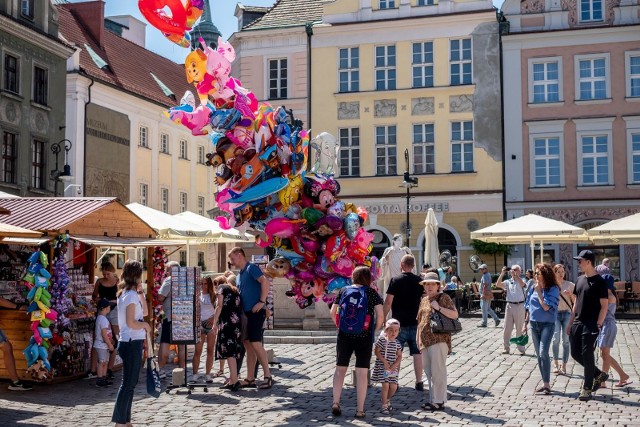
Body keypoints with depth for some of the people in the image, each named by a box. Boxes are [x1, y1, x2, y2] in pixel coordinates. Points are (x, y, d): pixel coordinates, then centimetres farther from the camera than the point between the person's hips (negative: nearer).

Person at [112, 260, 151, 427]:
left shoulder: (127, 294, 14)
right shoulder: (131, 295, -15)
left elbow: (145, 312, 19)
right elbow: (131, 323, -23)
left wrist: (141, 293, 12)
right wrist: (145, 325, -6)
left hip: (129, 343, 10)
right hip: (132, 343, -10)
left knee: (130, 383, 14)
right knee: (128, 384, -5)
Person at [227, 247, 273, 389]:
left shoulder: (251, 268, -8)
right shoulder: (239, 275, 19)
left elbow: (265, 281, -22)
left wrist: (262, 302, -24)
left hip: (256, 312, -9)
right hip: (245, 313, 9)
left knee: (255, 343, -13)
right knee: (248, 345, 8)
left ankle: (268, 376, -7)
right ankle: (250, 379, 11)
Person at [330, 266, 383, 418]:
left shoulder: (344, 290, 5)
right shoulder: (372, 293, -1)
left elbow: (332, 312, 4)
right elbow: (380, 315, -9)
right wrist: (375, 330, 5)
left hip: (344, 335, 2)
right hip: (364, 336, -2)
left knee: (340, 368, 13)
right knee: (362, 372, 3)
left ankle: (335, 403, 3)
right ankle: (360, 410, 4)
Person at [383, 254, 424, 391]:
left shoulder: (395, 280, -7)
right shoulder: (419, 281, 3)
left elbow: (388, 302, -10)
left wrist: (383, 318, -1)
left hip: (399, 323, -3)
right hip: (416, 323, 3)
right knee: (417, 353, 6)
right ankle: (419, 382, 8)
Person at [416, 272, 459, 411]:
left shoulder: (443, 298, -3)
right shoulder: (424, 300, 18)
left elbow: (455, 315, -13)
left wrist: (439, 308, -20)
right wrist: (418, 338, 20)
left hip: (438, 340, -8)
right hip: (425, 341, 8)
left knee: (437, 372, -7)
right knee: (429, 372, 12)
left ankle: (439, 401, -4)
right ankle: (433, 400, 19)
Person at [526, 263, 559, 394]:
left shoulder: (553, 289, -9)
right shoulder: (533, 289, 8)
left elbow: (546, 307, -18)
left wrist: (539, 292, -13)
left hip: (547, 324, -6)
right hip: (534, 324, 6)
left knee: (543, 353, -18)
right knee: (539, 355, 9)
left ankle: (547, 384, -13)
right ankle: (545, 383, 17)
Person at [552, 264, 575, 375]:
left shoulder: (570, 285, 6)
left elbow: (575, 302, 7)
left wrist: (571, 294, -11)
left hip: (567, 313, 1)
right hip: (555, 313, -1)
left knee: (566, 340, -1)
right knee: (556, 339, -15)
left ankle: (564, 366, 6)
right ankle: (555, 363, -1)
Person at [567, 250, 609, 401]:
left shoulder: (599, 281, -10)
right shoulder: (580, 280, 12)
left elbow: (604, 305, -11)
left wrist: (598, 325, -17)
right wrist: (570, 323, 14)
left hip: (591, 325, -8)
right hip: (577, 323, 8)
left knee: (587, 355, -4)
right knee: (575, 353, 9)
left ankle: (587, 388, 7)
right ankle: (599, 375, 27)